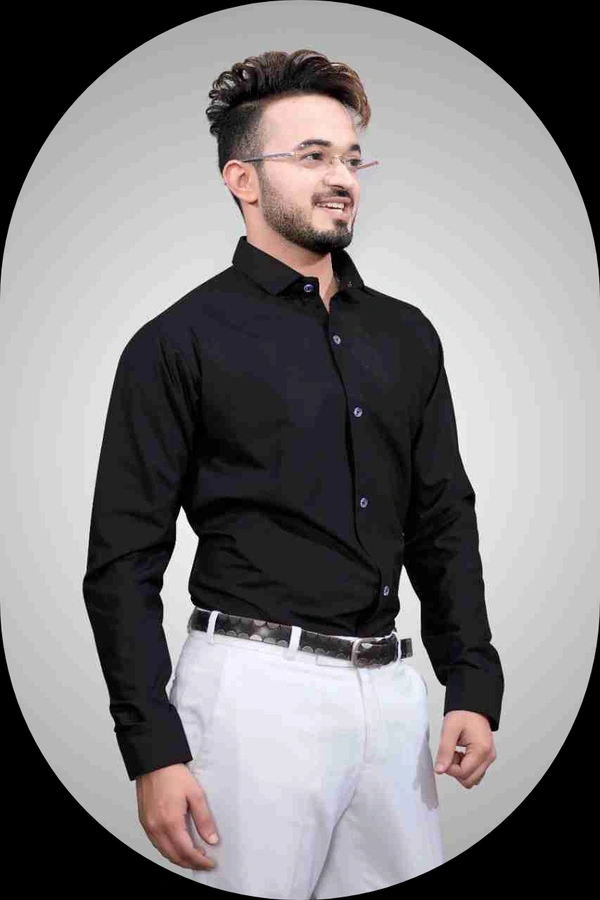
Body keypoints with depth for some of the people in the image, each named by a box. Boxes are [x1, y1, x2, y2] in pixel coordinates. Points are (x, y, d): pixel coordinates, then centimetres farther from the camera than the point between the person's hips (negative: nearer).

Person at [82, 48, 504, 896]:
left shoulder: (406, 336, 12)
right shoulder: (180, 343, -5)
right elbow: (122, 564, -7)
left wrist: (473, 686, 7)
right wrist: (153, 753, -12)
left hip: (391, 691, 5)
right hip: (257, 688, -5)